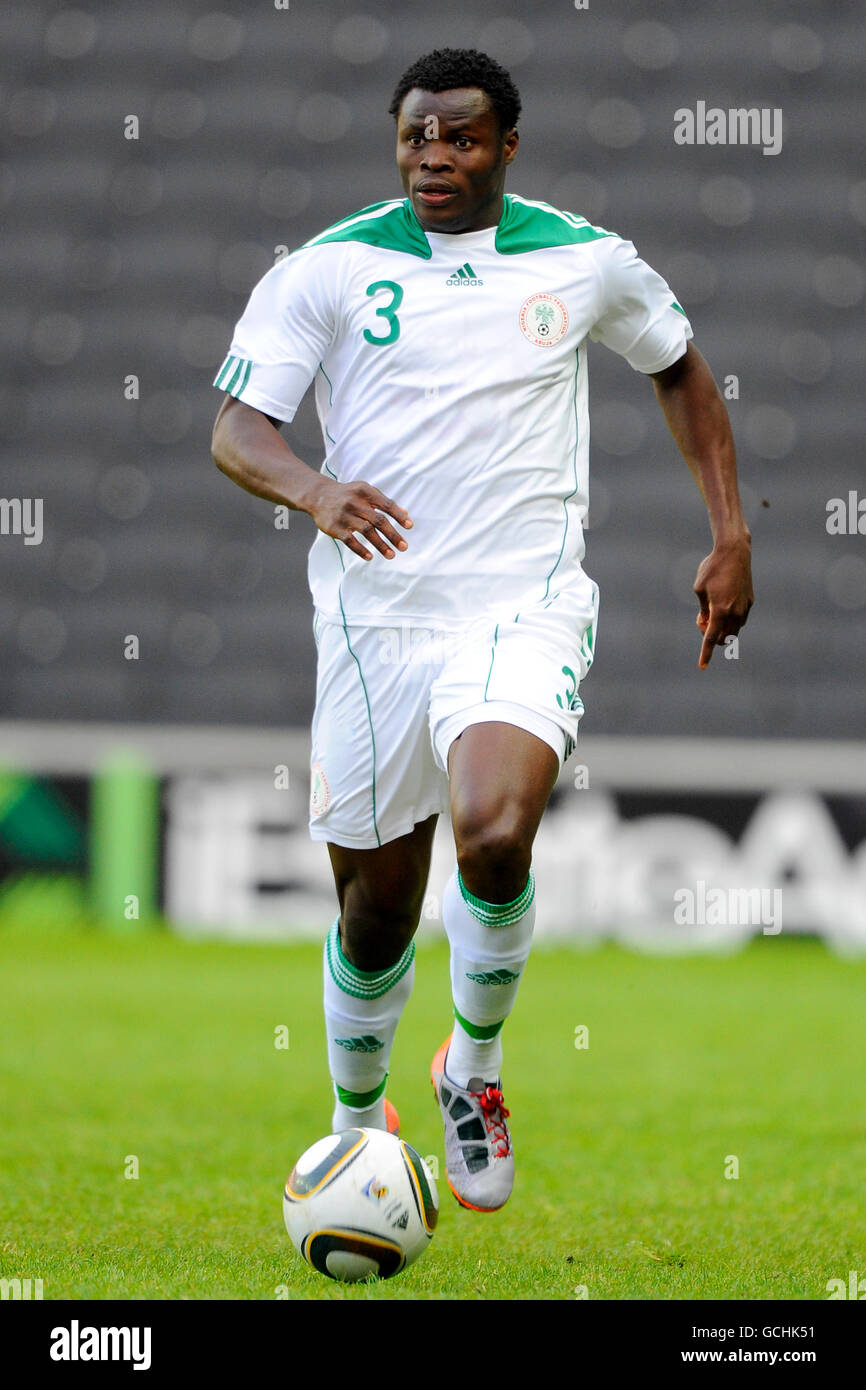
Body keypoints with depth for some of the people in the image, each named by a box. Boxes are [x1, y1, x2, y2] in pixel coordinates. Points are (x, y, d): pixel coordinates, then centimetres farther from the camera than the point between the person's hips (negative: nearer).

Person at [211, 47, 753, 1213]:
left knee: (495, 839, -28)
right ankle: (358, 1135, 33)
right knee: (375, 907, 7)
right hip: (374, 617, 1)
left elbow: (681, 368, 21)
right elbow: (237, 430, -5)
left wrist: (730, 537, 14)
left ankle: (475, 1070, -1)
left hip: (523, 604, -1)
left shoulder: (586, 263, 4)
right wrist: (313, 490, -28)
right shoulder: (326, 270, 0)